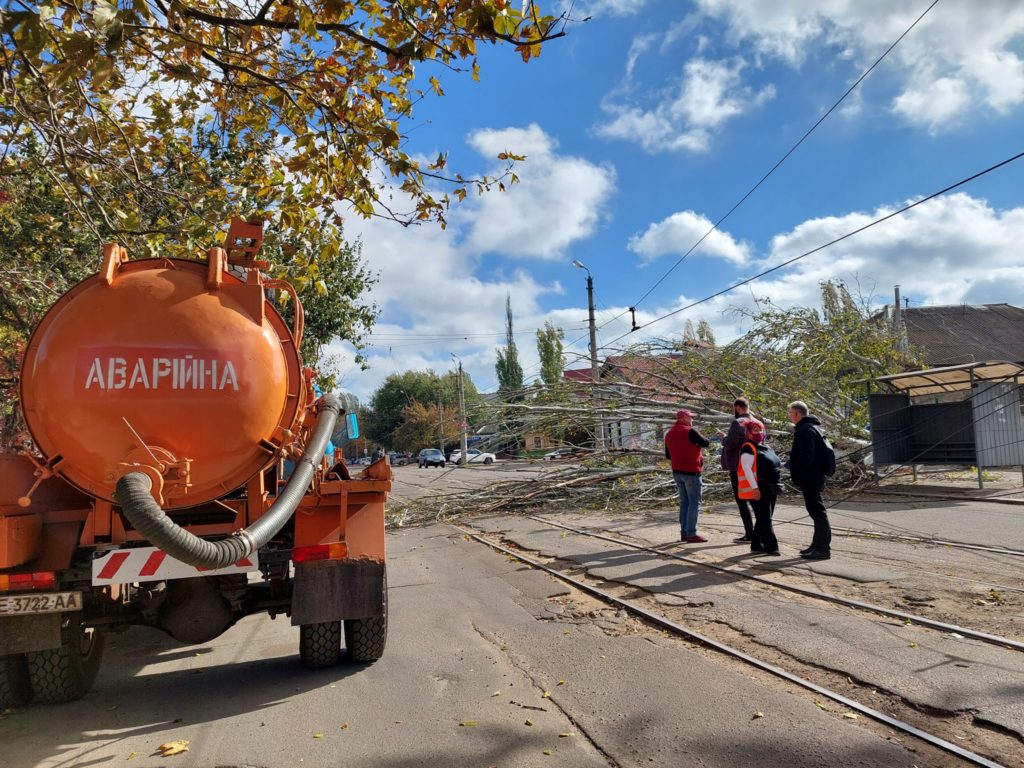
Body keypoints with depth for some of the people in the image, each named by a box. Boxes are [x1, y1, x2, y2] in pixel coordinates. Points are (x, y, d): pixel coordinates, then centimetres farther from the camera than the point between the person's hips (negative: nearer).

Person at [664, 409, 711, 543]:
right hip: (691, 472, -7)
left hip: (677, 472, 7)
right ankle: (691, 534, -5)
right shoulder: (690, 431, -14)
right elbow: (706, 443, -7)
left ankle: (684, 532, 15)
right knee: (694, 503, -3)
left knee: (684, 501, 14)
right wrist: (697, 439, 11)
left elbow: (668, 455, 16)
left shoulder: (669, 434, 9)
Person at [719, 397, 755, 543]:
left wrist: (723, 437, 1)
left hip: (738, 467, -7)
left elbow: (729, 444, -20)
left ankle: (749, 533, -2)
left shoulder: (738, 422, -16)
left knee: (741, 500, -1)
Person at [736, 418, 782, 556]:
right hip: (758, 490, -9)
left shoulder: (765, 448, 17)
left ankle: (757, 545, 22)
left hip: (770, 490, 9)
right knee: (765, 519, -6)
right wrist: (755, 487, -23)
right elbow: (747, 468, -19)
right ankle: (771, 547, -1)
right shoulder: (748, 448, -11)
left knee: (763, 519, 13)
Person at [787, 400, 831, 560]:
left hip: (810, 479, -11)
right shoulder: (812, 427, 17)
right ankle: (819, 545, 24)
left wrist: (796, 476, -19)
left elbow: (805, 457, -24)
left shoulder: (806, 430, -17)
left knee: (817, 511, -6)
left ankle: (823, 548, -3)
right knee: (816, 511, 15)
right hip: (815, 477, 11)